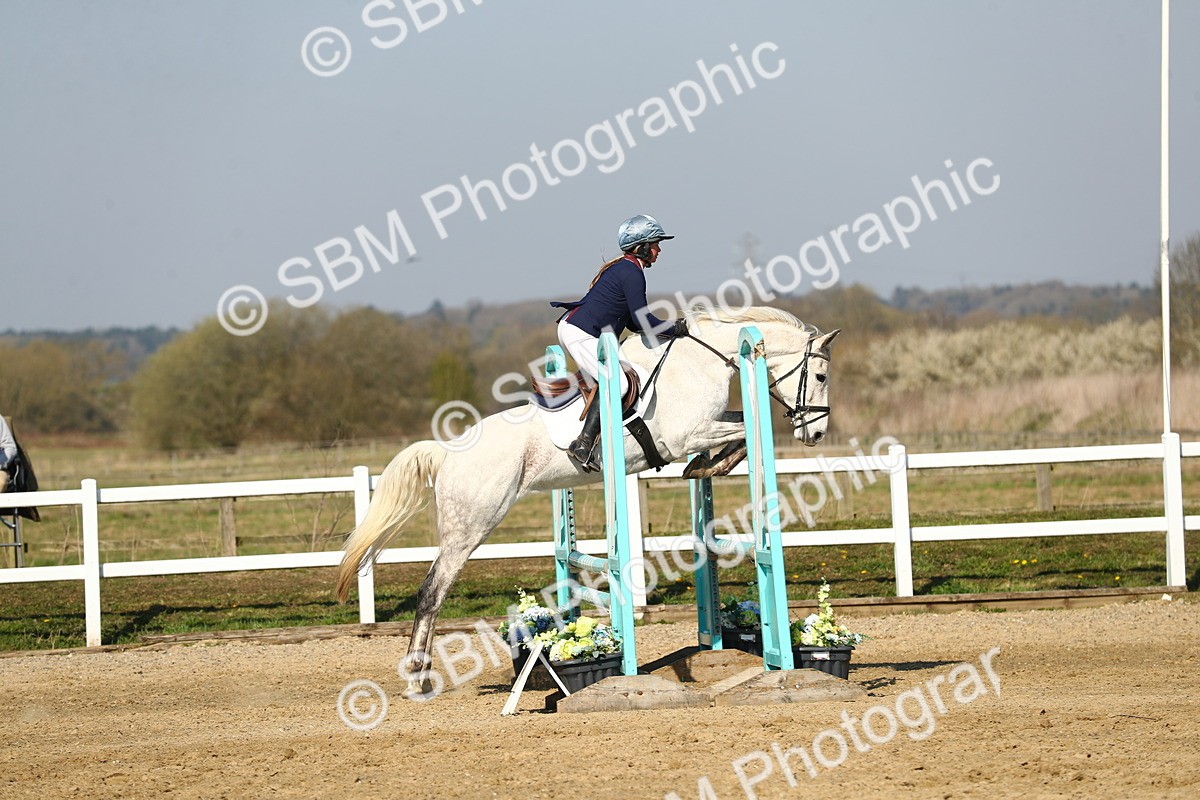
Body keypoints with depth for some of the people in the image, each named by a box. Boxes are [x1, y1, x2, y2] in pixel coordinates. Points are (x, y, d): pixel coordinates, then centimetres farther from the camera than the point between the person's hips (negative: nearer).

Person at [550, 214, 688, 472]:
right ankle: (584, 445, -24)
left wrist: (666, 329, 16)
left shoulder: (622, 268, 20)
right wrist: (673, 329, -2)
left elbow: (632, 322, 24)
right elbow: (641, 320, -16)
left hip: (570, 328, 11)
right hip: (581, 334, -11)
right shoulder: (632, 273, -12)